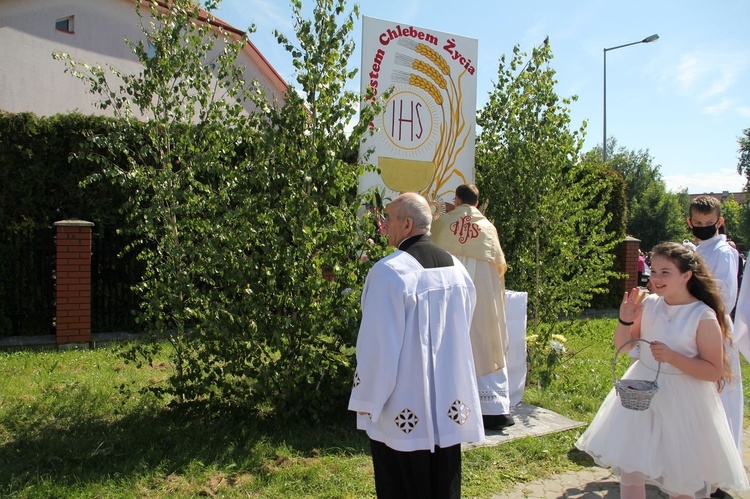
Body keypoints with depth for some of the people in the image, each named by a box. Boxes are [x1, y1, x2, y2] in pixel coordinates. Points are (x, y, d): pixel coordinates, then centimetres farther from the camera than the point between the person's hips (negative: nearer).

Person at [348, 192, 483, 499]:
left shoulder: (388, 272, -19)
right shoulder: (456, 267, 1)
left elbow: (377, 344, -18)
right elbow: (463, 330, 9)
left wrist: (366, 401, -7)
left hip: (403, 410, -6)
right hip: (450, 401, 6)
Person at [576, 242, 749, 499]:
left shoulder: (704, 317, -14)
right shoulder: (648, 304, -3)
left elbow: (715, 372, -13)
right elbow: (622, 346, 4)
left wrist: (672, 357, -24)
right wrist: (625, 320, -15)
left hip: (683, 402, -3)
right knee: (629, 468, 8)